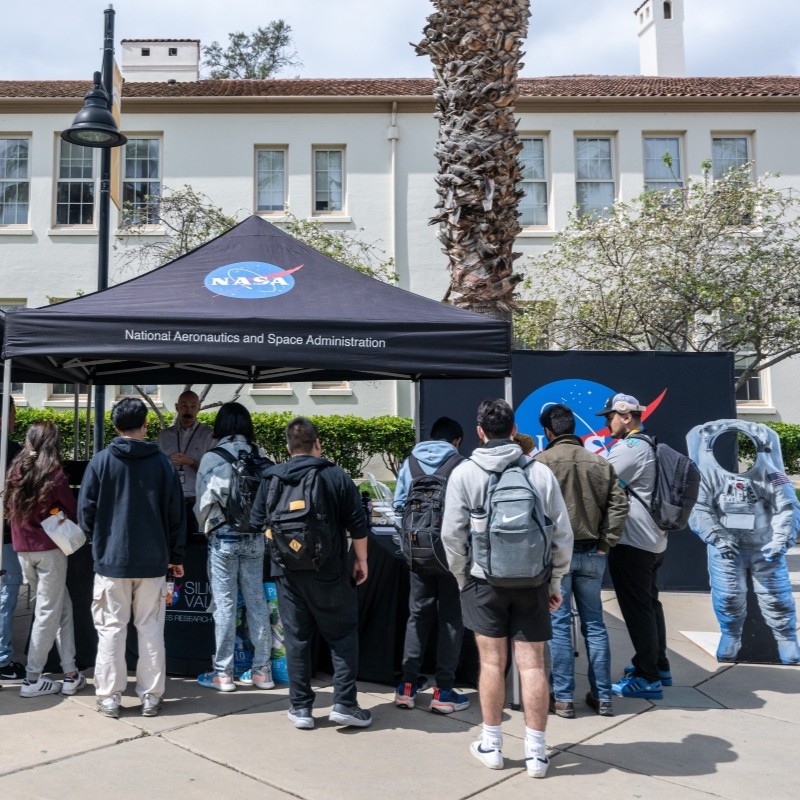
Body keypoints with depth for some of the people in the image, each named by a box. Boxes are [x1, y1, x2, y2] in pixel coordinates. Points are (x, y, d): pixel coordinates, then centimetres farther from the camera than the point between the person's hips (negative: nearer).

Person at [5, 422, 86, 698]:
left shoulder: (15, 470, 6)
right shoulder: (53, 475, -10)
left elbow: (10, 508, 14)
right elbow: (74, 511, -3)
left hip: (22, 548, 6)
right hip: (49, 548, -6)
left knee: (63, 607, 12)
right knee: (48, 612, 5)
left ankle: (70, 674, 12)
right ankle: (33, 679, 10)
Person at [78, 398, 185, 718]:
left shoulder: (101, 461, -5)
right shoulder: (162, 462, -2)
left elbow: (86, 510, -3)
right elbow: (176, 512, 1)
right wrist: (176, 555, 10)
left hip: (111, 559, -1)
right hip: (152, 560, 1)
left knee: (111, 630, 8)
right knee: (151, 629, 9)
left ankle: (109, 697, 13)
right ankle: (151, 696, 14)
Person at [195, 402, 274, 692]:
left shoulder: (212, 458, -8)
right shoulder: (259, 456, -1)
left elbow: (203, 502, -5)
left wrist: (206, 527, 14)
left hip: (223, 538, -3)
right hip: (254, 537, 3)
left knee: (225, 605, 4)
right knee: (257, 602, 10)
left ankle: (223, 674, 13)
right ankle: (261, 670, 18)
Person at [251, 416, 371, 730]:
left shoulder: (272, 478, 1)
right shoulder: (336, 476, -7)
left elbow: (259, 522, 7)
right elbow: (358, 524, -5)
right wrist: (361, 560, 7)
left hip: (287, 571, 3)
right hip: (329, 572, -2)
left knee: (297, 638, 10)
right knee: (343, 634, 10)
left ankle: (300, 707, 16)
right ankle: (344, 703, 7)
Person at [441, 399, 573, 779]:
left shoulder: (464, 472, -7)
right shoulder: (540, 471, -4)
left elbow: (452, 534, -6)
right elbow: (562, 533, -1)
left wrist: (462, 577, 9)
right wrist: (555, 581, 11)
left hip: (484, 580, -1)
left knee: (492, 662, 9)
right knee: (532, 664, 7)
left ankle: (492, 744, 22)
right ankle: (536, 751, 16)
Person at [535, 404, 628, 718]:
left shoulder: (542, 461, -8)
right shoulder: (600, 462, 6)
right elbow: (619, 504, 2)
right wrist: (605, 544, 4)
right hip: (591, 553, 4)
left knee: (559, 625, 3)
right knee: (594, 624, 12)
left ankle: (563, 698, 7)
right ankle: (602, 697, 18)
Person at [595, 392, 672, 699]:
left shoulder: (631, 447, -16)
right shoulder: (645, 446, 16)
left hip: (632, 541, -10)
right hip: (651, 540, 11)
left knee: (636, 608, -4)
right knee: (649, 603, 18)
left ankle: (647, 678, 2)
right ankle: (658, 666, 29)